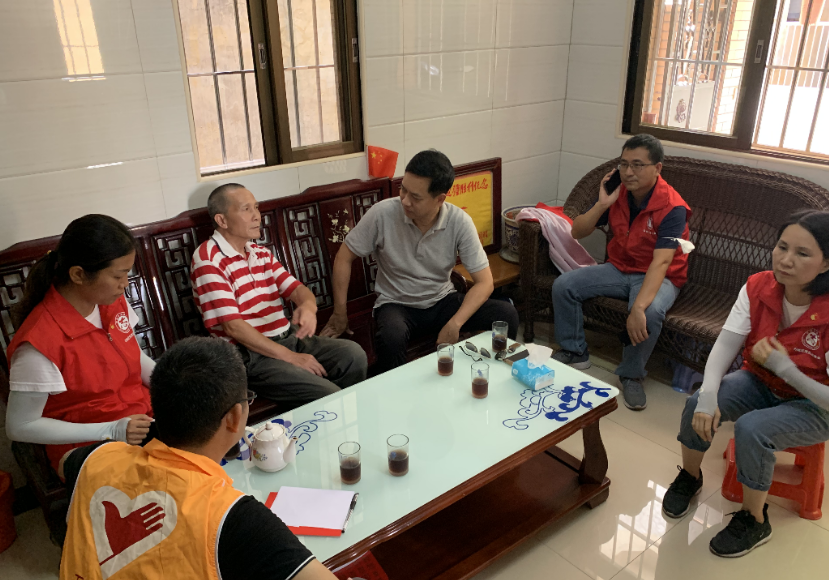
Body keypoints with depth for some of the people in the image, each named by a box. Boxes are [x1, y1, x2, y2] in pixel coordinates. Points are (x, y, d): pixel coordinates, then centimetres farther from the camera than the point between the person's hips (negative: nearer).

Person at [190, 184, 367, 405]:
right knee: (327, 394, -24)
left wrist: (308, 306, -15)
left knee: (353, 353, -13)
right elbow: (232, 327, -16)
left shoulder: (261, 253, 15)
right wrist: (290, 358, -17)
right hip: (251, 355, -7)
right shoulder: (208, 260, -10)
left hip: (289, 338, 7)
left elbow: (296, 288, 12)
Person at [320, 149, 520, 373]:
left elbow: (484, 282, -14)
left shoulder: (460, 222, -17)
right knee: (391, 337, -38)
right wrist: (340, 313, -7)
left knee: (506, 314, -20)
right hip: (396, 304, -2)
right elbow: (344, 257, -7)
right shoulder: (383, 213, -20)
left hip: (442, 301, 2)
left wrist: (454, 324, -27)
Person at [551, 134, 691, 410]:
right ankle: (574, 352, 7)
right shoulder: (617, 193, -5)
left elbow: (661, 262, -33)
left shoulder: (672, 207, -22)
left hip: (658, 277, -5)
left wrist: (638, 308, -44)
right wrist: (601, 205, -20)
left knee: (650, 313, -37)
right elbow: (577, 232, -2)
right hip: (618, 268, 5)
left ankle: (632, 375, -9)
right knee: (563, 285, -12)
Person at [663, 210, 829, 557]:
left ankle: (754, 520, -4)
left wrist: (783, 366, -32)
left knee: (751, 429, -31)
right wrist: (707, 397, -34)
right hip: (760, 383, 4)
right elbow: (724, 346, -19)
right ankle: (690, 477, 9)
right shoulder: (758, 288, -15)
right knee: (697, 405, -22)